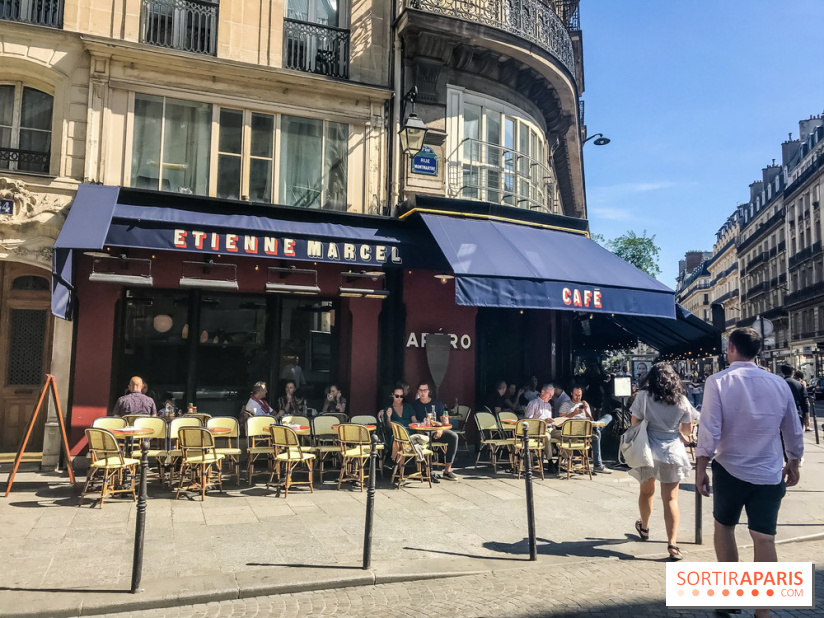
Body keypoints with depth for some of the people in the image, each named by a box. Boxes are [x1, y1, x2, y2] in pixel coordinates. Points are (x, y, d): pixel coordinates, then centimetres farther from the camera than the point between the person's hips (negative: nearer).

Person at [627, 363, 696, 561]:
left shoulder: (644, 396, -6)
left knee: (646, 491, 21)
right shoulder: (682, 400, -1)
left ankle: (644, 528, 41)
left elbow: (635, 423, -1)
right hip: (673, 452, 0)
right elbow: (686, 429, 8)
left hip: (648, 450, 0)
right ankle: (672, 544, -7)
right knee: (671, 499, 2)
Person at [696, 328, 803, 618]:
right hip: (769, 474, 2)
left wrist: (701, 467, -7)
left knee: (724, 527, 18)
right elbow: (794, 432, 9)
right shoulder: (779, 384, 0)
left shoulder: (718, 382, -11)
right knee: (764, 539, 4)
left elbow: (709, 431, -16)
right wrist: (793, 463, 24)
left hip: (729, 470, -2)